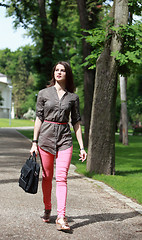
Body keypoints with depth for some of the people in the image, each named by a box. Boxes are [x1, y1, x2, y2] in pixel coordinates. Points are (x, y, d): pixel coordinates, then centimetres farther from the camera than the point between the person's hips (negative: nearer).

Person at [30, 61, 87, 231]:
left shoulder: (73, 97, 6)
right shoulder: (44, 94, 4)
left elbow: (76, 122, 8)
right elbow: (39, 118, 5)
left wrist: (81, 147, 5)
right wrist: (34, 142, 1)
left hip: (65, 138, 0)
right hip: (46, 135, 0)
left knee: (61, 177, -10)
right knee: (47, 176, 7)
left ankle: (61, 217, -15)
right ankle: (47, 209, 27)